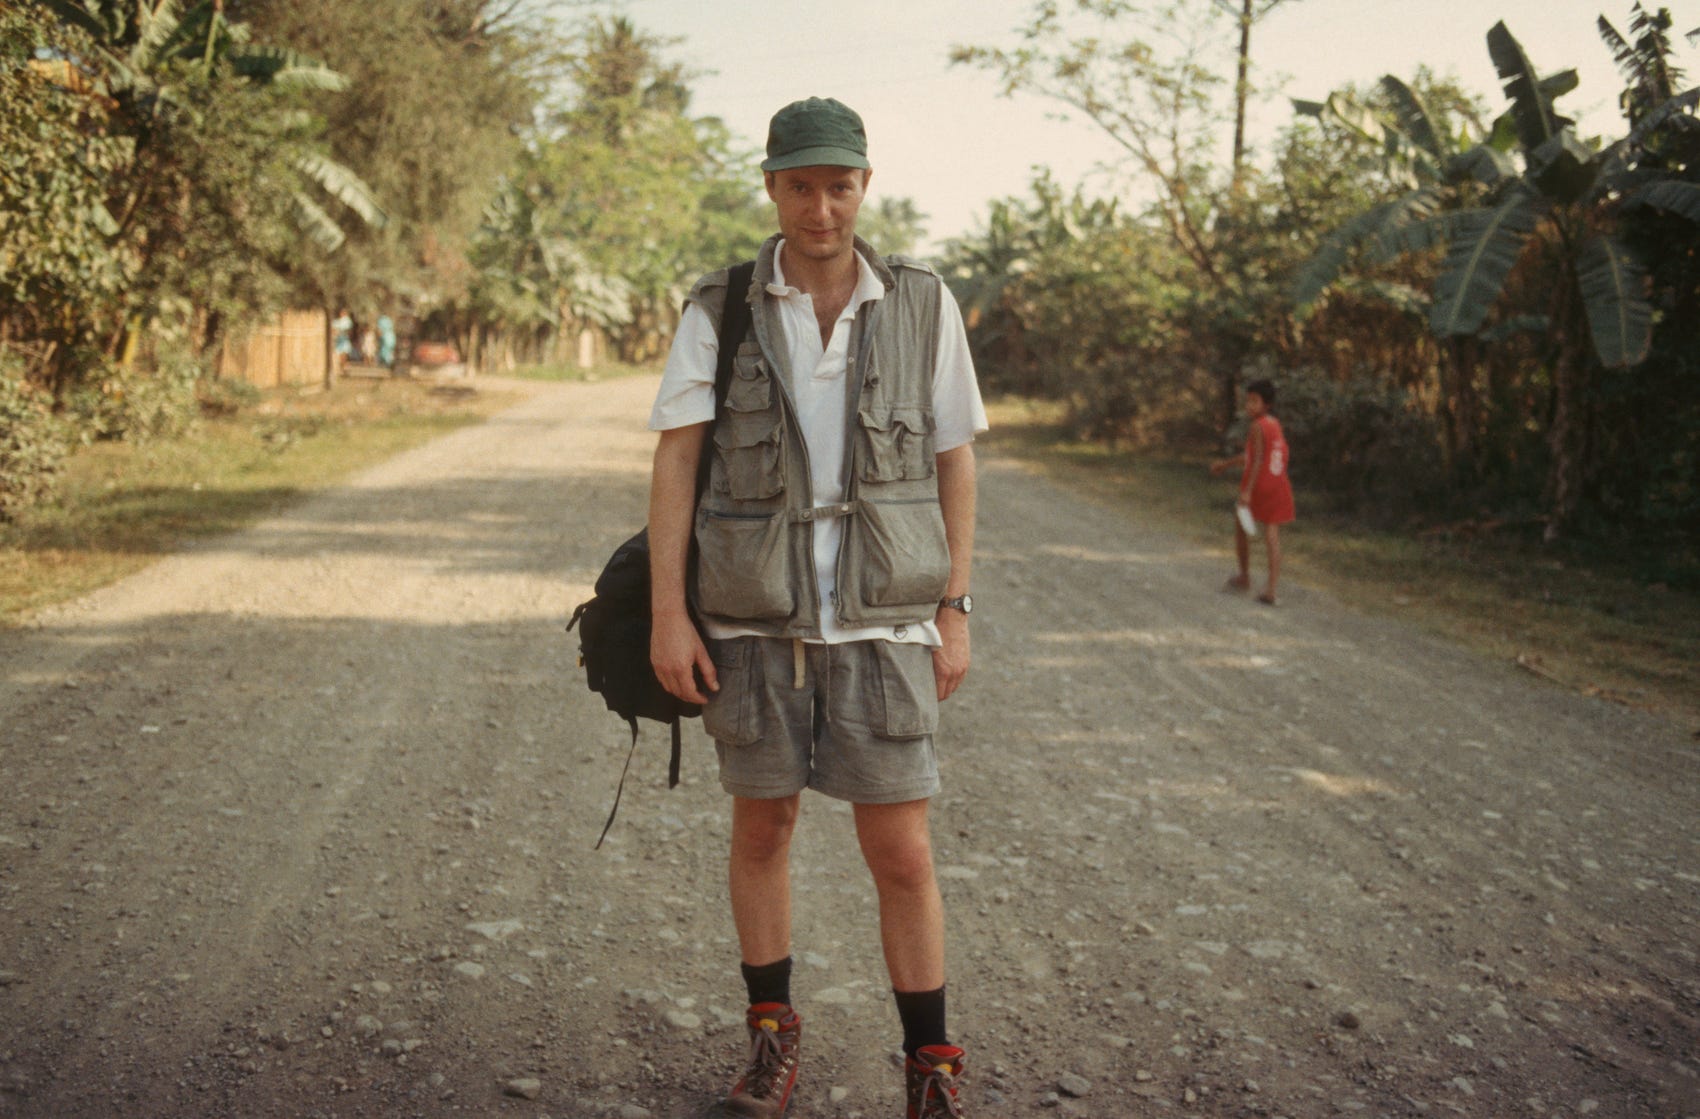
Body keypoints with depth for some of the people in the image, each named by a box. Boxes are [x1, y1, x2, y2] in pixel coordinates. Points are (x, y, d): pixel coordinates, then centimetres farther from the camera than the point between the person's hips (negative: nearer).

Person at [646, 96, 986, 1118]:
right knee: (763, 828, 12)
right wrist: (668, 615, -14)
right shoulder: (720, 312, -4)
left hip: (880, 621, -1)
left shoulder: (923, 305, -3)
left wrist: (954, 613, 0)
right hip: (757, 618, 1)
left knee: (902, 854, -1)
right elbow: (674, 462, -7)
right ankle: (774, 1034, 32)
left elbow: (953, 460, 3)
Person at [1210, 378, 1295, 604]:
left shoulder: (1257, 427, -13)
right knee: (1272, 535, 2)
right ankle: (1271, 589, -6)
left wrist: (1247, 491, -24)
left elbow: (1257, 460, -21)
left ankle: (1245, 577, 26)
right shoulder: (1276, 425, 13)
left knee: (1241, 527, 17)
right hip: (1279, 487, 6)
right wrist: (1226, 464, 34)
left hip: (1257, 486, -6)